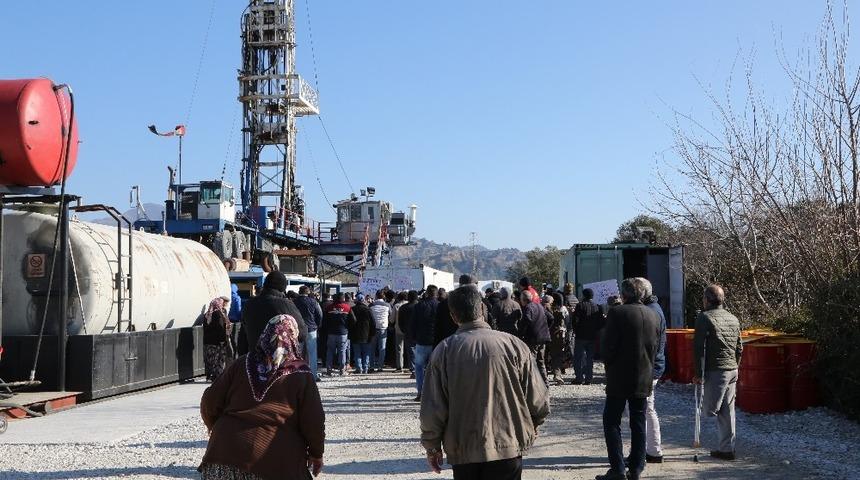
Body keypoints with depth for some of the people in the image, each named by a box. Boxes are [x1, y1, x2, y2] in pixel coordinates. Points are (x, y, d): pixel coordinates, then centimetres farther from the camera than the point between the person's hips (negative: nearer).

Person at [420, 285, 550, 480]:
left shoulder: (444, 350, -8)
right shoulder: (513, 345, -7)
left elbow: (432, 408, -5)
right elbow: (539, 400, -4)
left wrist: (432, 447, 9)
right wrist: (531, 425, 17)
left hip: (463, 451, 0)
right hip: (508, 447, 0)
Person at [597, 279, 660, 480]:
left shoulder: (617, 313, -13)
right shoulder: (653, 315, 5)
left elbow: (607, 345, -13)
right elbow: (655, 346, 10)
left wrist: (609, 365, 4)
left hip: (619, 378, -5)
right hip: (644, 379, 5)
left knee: (612, 422, 2)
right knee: (638, 424, 11)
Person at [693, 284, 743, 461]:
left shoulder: (704, 318, -8)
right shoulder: (733, 319, 15)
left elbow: (699, 347, -12)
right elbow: (739, 348, 19)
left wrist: (698, 373, -8)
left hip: (715, 371, -7)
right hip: (732, 370, 7)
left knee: (710, 410, 0)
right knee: (727, 411, 11)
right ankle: (726, 448, 14)